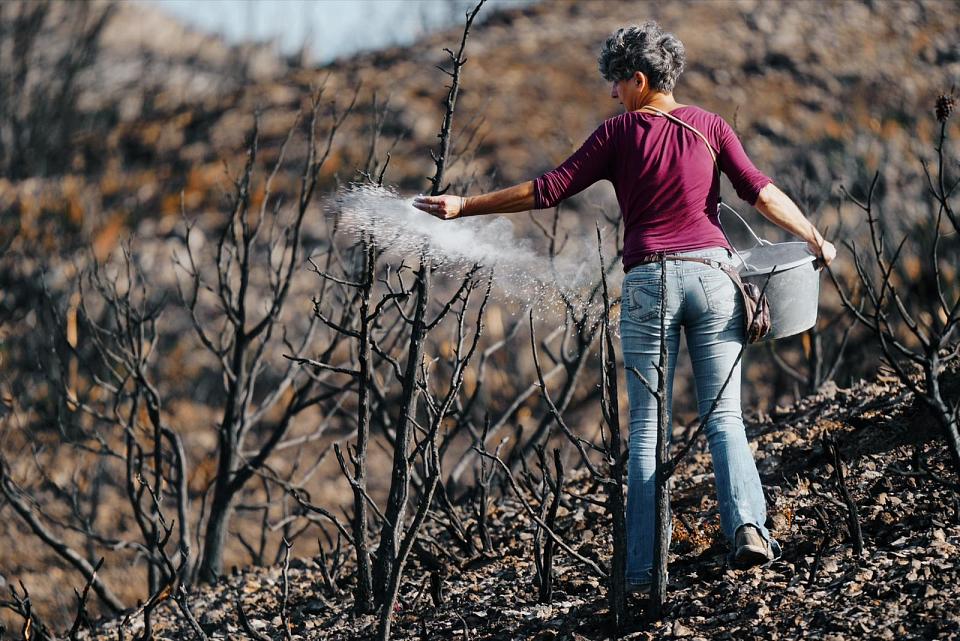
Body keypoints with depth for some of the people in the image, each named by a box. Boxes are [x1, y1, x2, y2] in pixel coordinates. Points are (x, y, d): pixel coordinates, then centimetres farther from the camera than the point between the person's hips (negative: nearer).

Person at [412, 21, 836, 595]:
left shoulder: (620, 133, 3)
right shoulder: (709, 127, 10)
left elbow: (549, 190, 1)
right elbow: (761, 191, 3)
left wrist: (465, 207, 6)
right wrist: (816, 239, 13)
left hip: (648, 280, -1)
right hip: (712, 272, 2)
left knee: (647, 428, 2)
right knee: (724, 415, 5)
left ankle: (645, 569, -3)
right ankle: (747, 525, -18)